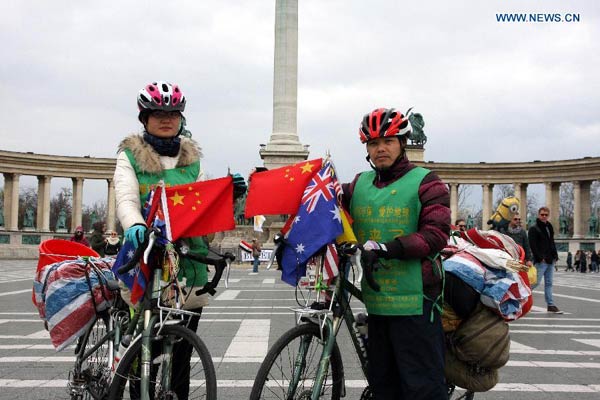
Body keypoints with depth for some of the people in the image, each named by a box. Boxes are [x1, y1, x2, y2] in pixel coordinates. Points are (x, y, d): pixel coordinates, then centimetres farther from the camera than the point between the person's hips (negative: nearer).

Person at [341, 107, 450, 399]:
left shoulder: (425, 183, -3)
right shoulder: (359, 184, 14)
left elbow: (436, 234, -14)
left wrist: (387, 248, -26)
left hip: (414, 301, -5)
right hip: (376, 301, 6)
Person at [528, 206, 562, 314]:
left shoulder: (549, 227, 16)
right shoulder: (534, 229, -9)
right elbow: (533, 245, -15)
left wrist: (555, 255, 11)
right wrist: (540, 258, -19)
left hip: (550, 261, 8)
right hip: (541, 261, -8)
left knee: (549, 283, 9)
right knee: (536, 282, -8)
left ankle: (551, 305, 11)